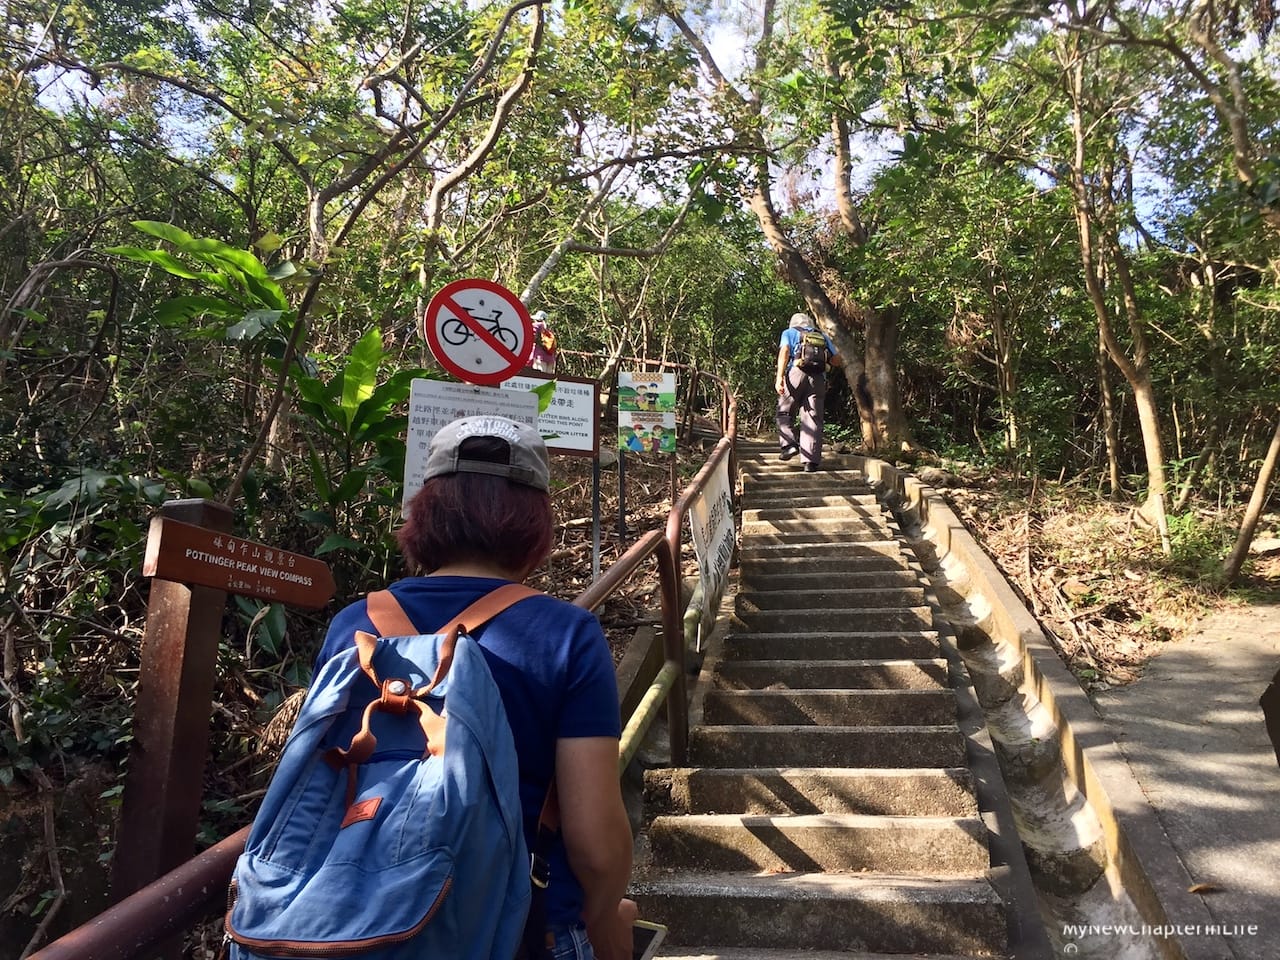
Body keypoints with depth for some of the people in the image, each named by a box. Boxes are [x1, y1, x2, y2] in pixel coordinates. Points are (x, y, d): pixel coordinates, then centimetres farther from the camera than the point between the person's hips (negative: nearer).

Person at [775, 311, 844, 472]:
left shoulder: (789, 333, 20)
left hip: (796, 372, -2)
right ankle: (811, 461, -4)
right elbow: (837, 361, 18)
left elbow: (784, 352, -1)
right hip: (818, 378, 2)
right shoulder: (822, 336, 28)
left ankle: (789, 444, -6)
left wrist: (779, 377, -10)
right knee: (813, 419, 2)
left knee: (785, 412, 14)